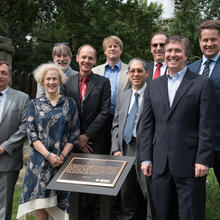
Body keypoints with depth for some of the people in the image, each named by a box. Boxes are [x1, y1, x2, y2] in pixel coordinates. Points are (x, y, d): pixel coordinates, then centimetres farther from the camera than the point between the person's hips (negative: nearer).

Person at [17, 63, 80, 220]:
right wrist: (48, 155, -12)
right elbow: (31, 133, 0)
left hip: (63, 160, 0)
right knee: (39, 202, -4)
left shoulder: (70, 103, 7)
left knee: (58, 204, 1)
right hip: (40, 159, 0)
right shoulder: (35, 104, 7)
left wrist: (62, 156, -8)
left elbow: (75, 133, 4)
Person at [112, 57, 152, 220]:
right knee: (127, 194, 14)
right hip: (125, 149, 6)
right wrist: (116, 149, 4)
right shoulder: (123, 96, 15)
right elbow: (116, 125, 15)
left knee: (149, 193, 0)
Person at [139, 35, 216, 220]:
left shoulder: (202, 84, -2)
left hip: (189, 163, -4)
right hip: (160, 163, 4)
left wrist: (203, 160, -11)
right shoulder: (154, 86, 11)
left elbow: (207, 126, -6)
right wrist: (146, 158, 5)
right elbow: (146, 125, 10)